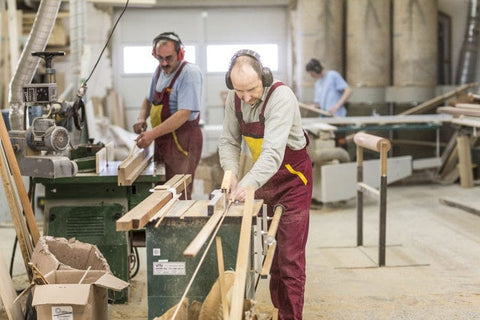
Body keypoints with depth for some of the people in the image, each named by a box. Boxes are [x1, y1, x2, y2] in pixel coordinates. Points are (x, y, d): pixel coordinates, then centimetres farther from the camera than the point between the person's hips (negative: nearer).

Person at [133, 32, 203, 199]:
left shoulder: (190, 73, -15)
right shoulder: (160, 70, 11)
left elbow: (184, 114, -23)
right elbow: (149, 99, 27)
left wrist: (153, 134, -26)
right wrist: (142, 118, 6)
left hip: (182, 141, -8)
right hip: (162, 140, 8)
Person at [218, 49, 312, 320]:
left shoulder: (281, 97, -28)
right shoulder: (234, 99, -8)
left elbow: (273, 152, -37)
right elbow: (229, 141, -2)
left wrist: (248, 184, -48)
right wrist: (231, 173, -20)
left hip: (292, 178, -6)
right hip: (263, 178, 6)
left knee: (290, 255, -6)